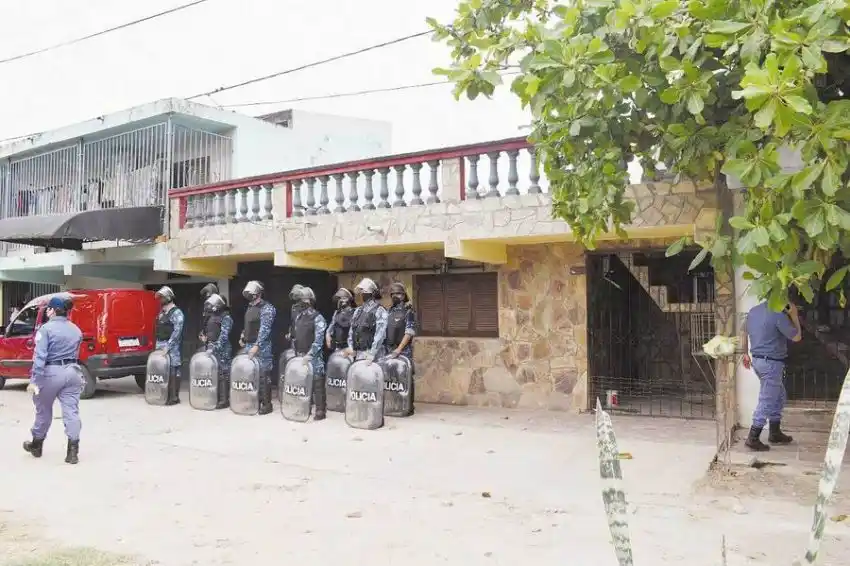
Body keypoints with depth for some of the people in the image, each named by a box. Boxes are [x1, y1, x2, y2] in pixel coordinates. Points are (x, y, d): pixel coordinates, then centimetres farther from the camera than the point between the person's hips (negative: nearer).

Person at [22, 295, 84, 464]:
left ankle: (36, 445, 33)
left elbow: (40, 356, -16)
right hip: (72, 371, 4)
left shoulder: (46, 328, -9)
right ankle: (73, 451, -6)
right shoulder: (76, 329, 10)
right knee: (71, 411, 0)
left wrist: (34, 380, -18)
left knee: (43, 410, 15)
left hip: (52, 372, -4)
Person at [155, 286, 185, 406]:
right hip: (160, 344, 8)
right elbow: (158, 329, 21)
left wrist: (168, 346, -19)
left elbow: (177, 331, -15)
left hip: (171, 346, -8)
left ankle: (174, 397, -4)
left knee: (172, 370, -7)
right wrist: (158, 344, 12)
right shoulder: (161, 312, 18)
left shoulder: (176, 313, -8)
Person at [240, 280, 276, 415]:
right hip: (249, 345, 8)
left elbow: (264, 329, -20)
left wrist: (256, 345, -25)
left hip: (261, 347, -8)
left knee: (263, 375, -4)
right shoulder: (250, 307, 14)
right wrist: (244, 336, 14)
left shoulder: (267, 308, -12)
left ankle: (267, 404, 2)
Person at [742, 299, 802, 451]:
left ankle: (775, 433, 28)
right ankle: (753, 439, 2)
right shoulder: (778, 315, -18)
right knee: (766, 402, -1)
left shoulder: (753, 311, 7)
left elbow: (744, 333, 17)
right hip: (771, 363, -9)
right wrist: (794, 316, 2)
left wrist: (746, 354, 27)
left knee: (779, 396, 22)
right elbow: (797, 337, -9)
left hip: (757, 360, 9)